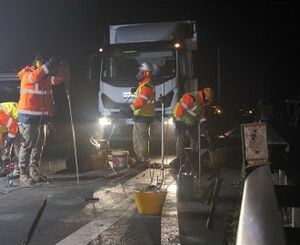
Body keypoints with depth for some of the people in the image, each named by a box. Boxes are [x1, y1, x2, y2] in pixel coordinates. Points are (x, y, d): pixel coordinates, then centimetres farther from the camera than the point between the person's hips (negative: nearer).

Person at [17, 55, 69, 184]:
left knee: (39, 145, 11)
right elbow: (34, 77, -28)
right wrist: (47, 66, -35)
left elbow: (59, 78, -1)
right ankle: (23, 174, 0)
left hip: (43, 116, 6)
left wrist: (57, 68, -20)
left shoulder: (47, 76, 11)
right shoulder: (27, 74, -6)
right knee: (27, 145, -5)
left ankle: (34, 171, 21)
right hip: (28, 116, -6)